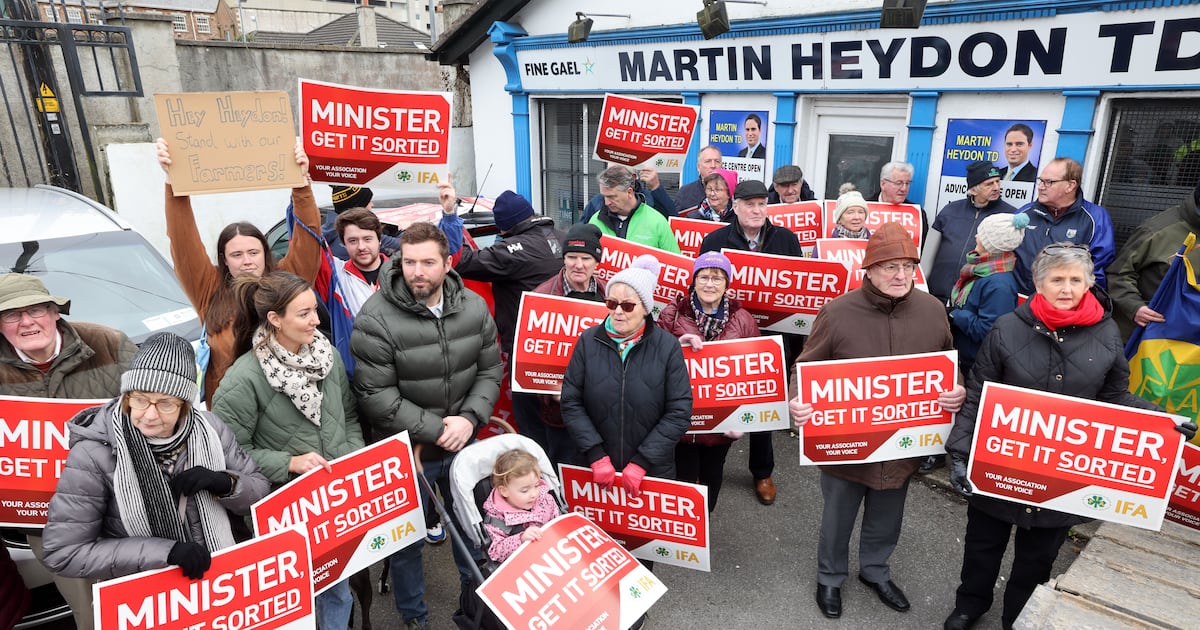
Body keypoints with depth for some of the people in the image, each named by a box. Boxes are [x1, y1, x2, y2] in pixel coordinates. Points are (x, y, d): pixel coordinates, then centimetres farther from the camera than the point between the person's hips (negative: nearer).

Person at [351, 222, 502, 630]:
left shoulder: (474, 308, -6)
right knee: (406, 539, 15)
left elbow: (490, 369, 0)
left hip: (463, 443, 4)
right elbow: (375, 396, -19)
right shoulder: (375, 319, -20)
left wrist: (470, 418, -15)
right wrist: (434, 429, -20)